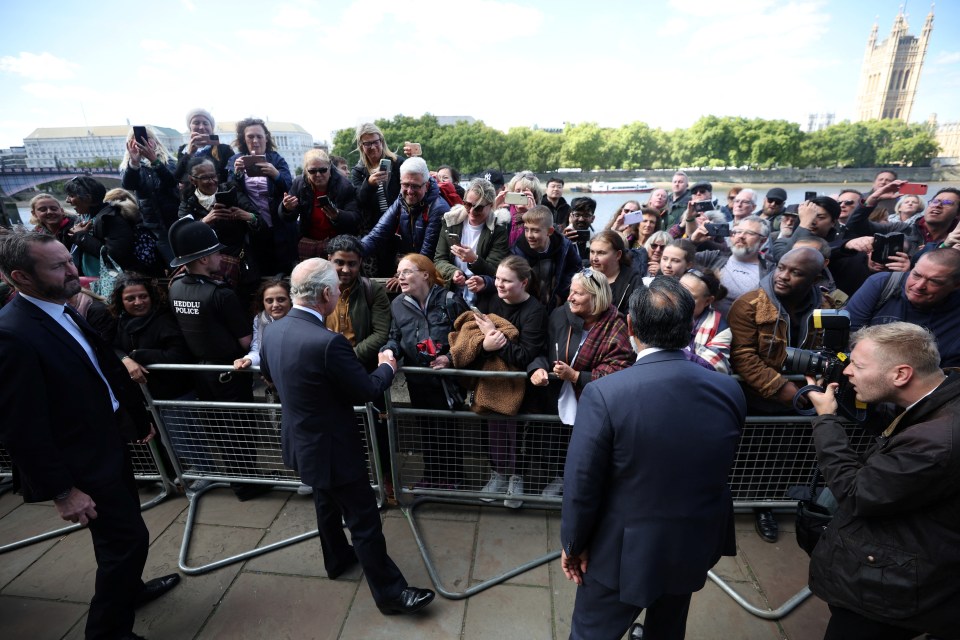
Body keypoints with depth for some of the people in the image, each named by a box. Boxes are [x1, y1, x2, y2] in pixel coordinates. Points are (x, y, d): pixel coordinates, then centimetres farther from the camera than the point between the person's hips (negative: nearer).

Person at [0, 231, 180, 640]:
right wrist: (61, 490, -17)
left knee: (121, 530, 26)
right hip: (84, 462, -9)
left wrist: (138, 416, 16)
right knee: (129, 537, 5)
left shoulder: (65, 310, 1)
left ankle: (127, 588, 51)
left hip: (109, 439, 9)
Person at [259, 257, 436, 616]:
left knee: (328, 502, 29)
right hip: (331, 447, -8)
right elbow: (366, 391, -21)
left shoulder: (273, 330, -6)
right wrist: (387, 367, -2)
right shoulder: (328, 342, -33)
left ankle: (337, 559, 51)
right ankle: (390, 593, 23)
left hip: (301, 441, 9)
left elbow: (269, 375, 13)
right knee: (364, 520, 7)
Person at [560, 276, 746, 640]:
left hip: (624, 552, -4)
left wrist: (573, 543, -4)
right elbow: (721, 473, 1)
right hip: (695, 548, 5)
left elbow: (581, 484, -19)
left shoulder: (604, 393, -28)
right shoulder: (729, 391, -13)